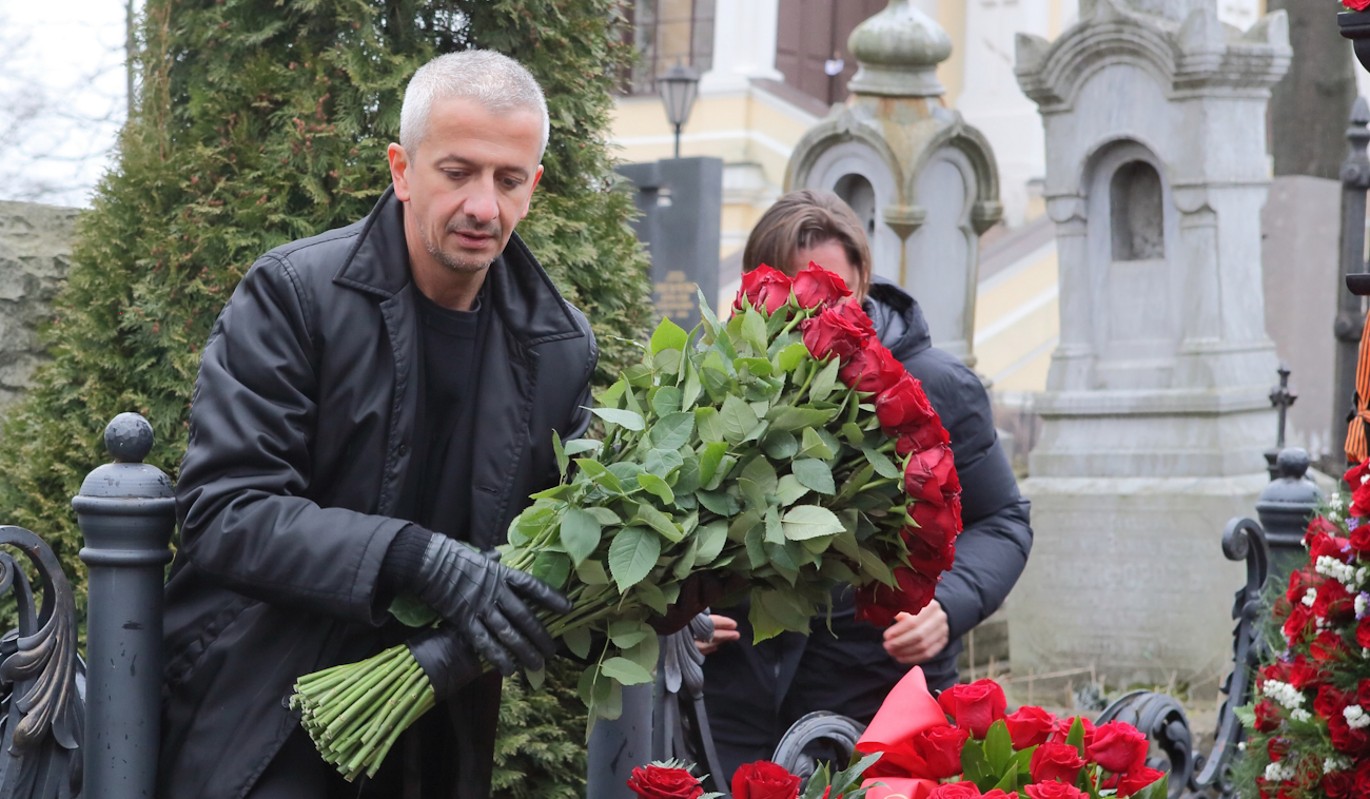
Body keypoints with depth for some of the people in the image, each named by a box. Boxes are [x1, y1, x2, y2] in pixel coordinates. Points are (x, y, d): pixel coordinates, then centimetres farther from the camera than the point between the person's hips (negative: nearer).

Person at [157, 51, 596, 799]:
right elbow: (220, 510, -18)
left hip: (436, 738, 4)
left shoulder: (560, 344, 3)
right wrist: (415, 561, -30)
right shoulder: (290, 294, -11)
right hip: (264, 731, -4)